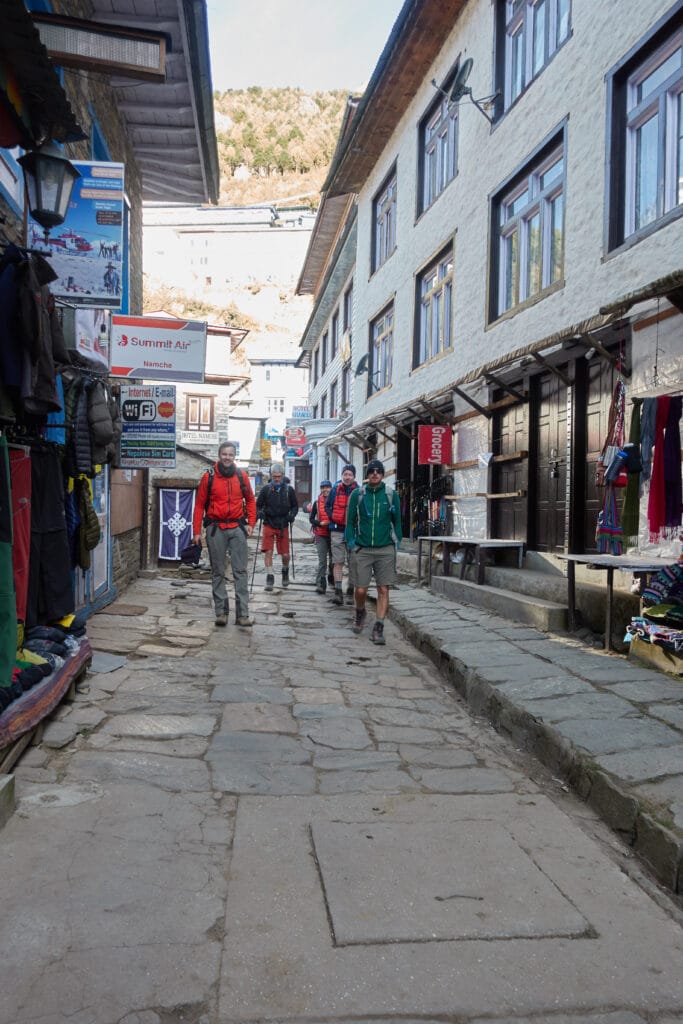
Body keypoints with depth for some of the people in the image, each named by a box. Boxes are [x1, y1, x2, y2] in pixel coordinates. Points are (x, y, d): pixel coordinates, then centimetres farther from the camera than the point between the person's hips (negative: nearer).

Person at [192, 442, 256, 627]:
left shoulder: (241, 476, 5)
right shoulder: (209, 476, 0)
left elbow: (250, 500, 14)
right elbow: (199, 504, 2)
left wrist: (250, 523, 3)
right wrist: (196, 531, -2)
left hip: (237, 528, 1)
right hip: (215, 529, -1)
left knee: (240, 571, 0)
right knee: (218, 572, 6)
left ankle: (243, 614, 2)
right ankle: (221, 612, 14)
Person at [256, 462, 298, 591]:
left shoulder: (289, 490, 1)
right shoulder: (266, 489, -1)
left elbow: (295, 505, 12)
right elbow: (258, 505, 6)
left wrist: (292, 515, -8)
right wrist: (259, 513, -15)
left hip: (283, 526, 1)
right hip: (269, 525, -1)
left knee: (285, 555, 4)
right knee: (268, 551, -10)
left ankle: (285, 571, 33)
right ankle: (269, 577, -2)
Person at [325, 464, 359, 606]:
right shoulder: (335, 489, 5)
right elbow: (327, 506, 16)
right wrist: (332, 517, 1)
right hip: (337, 531, 1)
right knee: (338, 562, -2)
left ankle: (350, 592, 14)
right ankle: (338, 592, -3)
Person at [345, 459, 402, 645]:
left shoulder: (391, 495, 4)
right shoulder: (357, 494, 3)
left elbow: (397, 521, 10)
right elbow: (350, 521, 7)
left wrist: (396, 543, 3)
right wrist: (351, 544, 0)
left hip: (385, 550, 0)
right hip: (362, 549, 0)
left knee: (383, 590, -2)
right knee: (361, 590, 2)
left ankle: (378, 628, 6)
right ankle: (360, 613, 34)